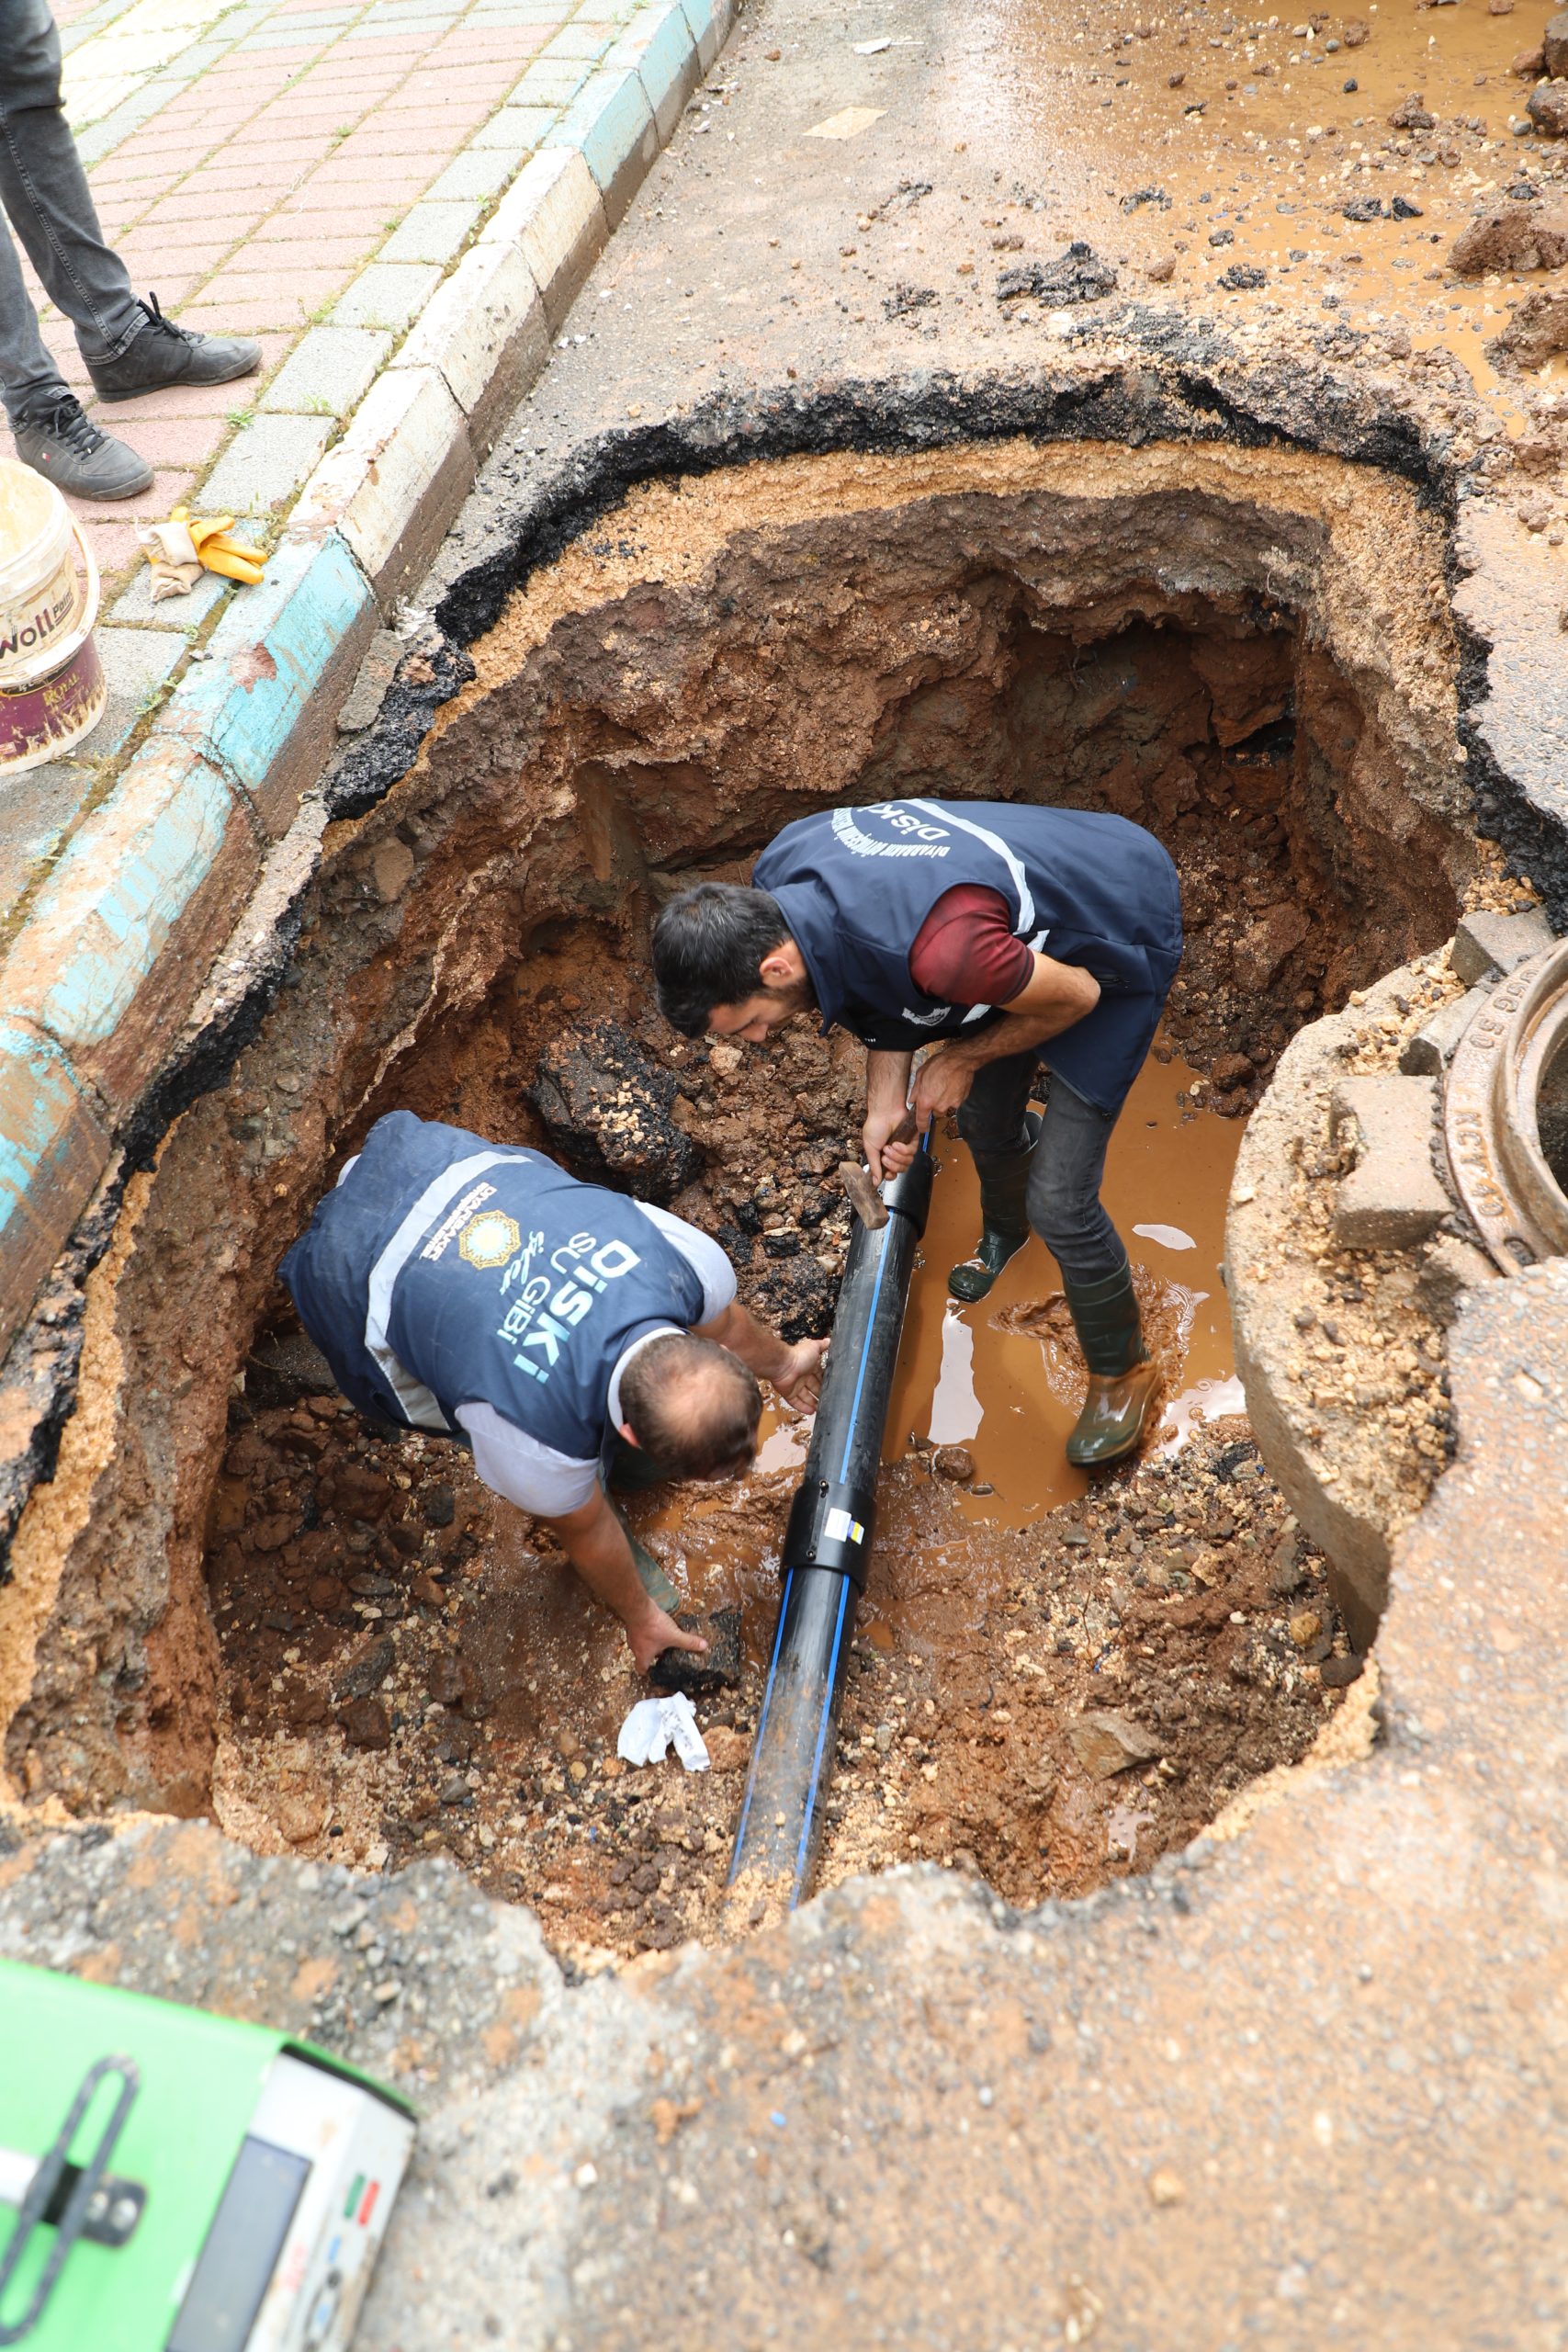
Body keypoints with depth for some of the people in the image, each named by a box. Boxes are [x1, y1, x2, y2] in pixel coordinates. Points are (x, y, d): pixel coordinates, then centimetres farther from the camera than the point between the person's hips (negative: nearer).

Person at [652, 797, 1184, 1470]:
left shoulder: (939, 949, -46)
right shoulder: (777, 879, -21)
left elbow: (1075, 996, -26)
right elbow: (880, 983, -2)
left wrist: (961, 1059, -14)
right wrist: (887, 1101, -10)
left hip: (1116, 938, -7)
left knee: (1059, 1204, -6)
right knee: (984, 1119, 26)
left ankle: (1122, 1371, 23)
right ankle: (1005, 1228, 61)